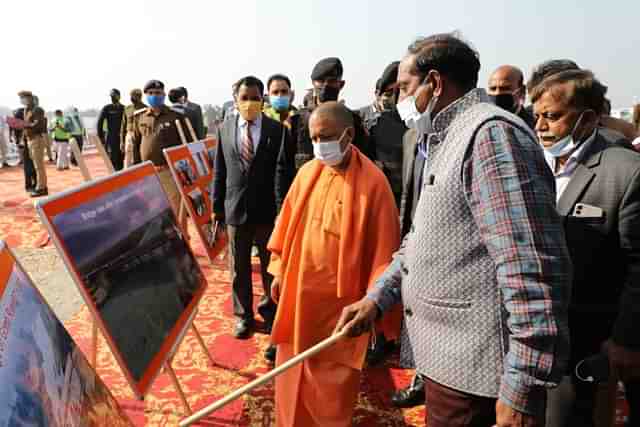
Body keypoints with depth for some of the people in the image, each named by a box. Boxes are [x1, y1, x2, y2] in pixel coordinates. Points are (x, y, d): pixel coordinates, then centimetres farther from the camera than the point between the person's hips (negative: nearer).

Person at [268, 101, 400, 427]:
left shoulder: (372, 182, -15)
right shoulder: (306, 173, 2)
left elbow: (383, 248, -12)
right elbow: (287, 224, 11)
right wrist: (278, 271, 13)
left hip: (340, 298, -5)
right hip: (298, 291, 5)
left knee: (333, 378, 10)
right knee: (292, 368, 18)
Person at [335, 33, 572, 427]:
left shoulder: (492, 133, -18)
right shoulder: (445, 140, 14)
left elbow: (534, 268, -25)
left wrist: (524, 389, -23)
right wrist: (377, 297, 9)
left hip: (471, 370, -9)